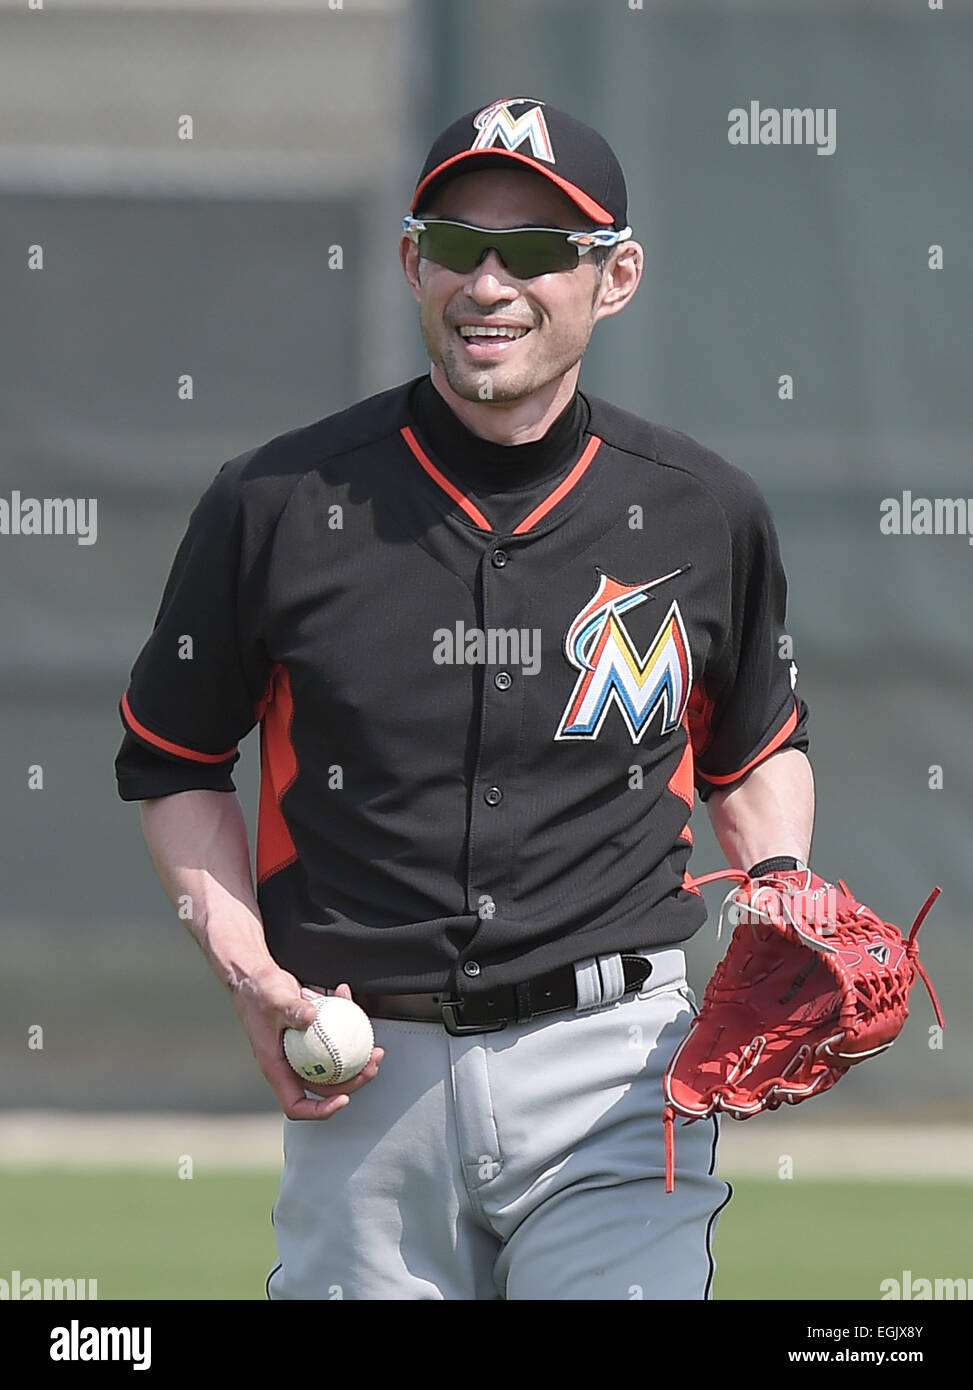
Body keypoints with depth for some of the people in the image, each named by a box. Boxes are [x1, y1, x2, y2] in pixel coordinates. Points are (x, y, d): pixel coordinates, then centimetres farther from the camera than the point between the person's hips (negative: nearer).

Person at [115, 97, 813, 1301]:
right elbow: (172, 764, 11)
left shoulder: (703, 514, 3)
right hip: (367, 1068, 1)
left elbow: (757, 749, 20)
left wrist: (779, 885, -1)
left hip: (612, 1070, 0)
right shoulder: (278, 507, -1)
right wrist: (247, 974, -3)